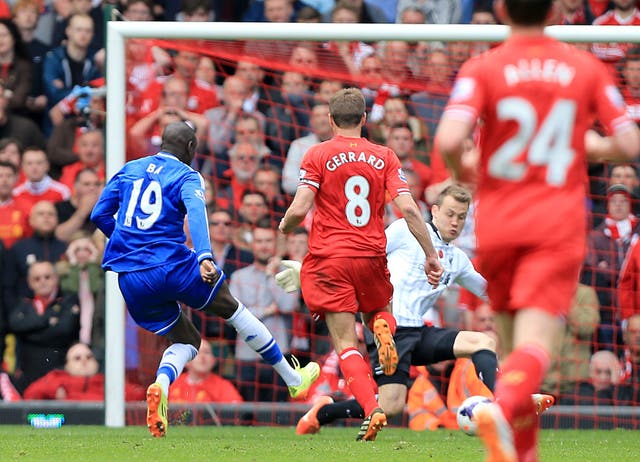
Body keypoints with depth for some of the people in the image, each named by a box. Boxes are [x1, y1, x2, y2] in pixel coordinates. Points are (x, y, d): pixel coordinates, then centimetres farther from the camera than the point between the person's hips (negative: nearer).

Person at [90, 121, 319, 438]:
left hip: (130, 279, 4)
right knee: (234, 310, 17)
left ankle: (159, 387, -16)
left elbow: (99, 215, 14)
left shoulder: (128, 171, 16)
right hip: (171, 266, -4)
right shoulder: (186, 176, 2)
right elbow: (195, 211, -18)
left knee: (185, 342, 18)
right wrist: (204, 257, -33)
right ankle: (293, 379, 27)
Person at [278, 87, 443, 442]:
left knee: (346, 343, -2)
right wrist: (431, 255, 1)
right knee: (376, 314, 28)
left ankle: (372, 409, -23)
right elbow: (409, 209, -4)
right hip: (372, 256, 2)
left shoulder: (317, 155, -3)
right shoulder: (384, 157, 4)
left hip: (329, 259, -2)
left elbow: (299, 209, -9)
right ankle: (383, 327, -10)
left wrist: (286, 225, 14)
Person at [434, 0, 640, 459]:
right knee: (536, 339, -12)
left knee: (511, 338, 16)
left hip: (497, 221, 1)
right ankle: (502, 407, -42)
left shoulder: (482, 69, -4)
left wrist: (462, 168, 5)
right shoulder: (586, 68, 2)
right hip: (559, 223, -1)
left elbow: (448, 140, -18)